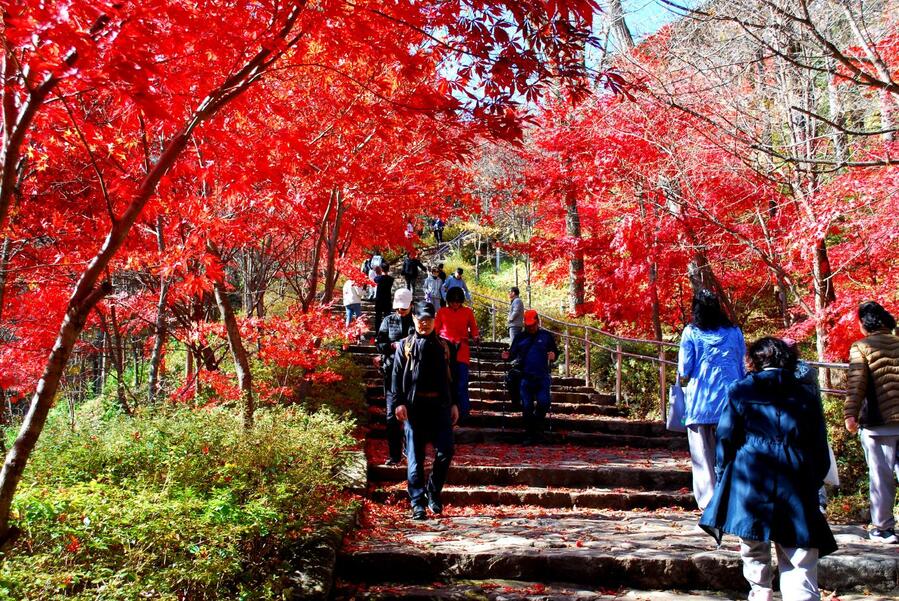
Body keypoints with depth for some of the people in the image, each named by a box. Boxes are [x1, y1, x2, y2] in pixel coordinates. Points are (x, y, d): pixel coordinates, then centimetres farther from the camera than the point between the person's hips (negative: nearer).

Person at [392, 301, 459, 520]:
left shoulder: (442, 345, 15)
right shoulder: (405, 345, 7)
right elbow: (397, 376, 1)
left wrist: (453, 403, 13)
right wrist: (398, 402, -10)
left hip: (440, 404, 2)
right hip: (414, 406, -2)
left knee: (445, 451, -5)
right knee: (415, 457, 2)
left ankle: (433, 492, 17)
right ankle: (417, 503, 8)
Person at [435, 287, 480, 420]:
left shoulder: (468, 312, 6)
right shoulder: (442, 312, 7)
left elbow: (473, 328, 10)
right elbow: (435, 329, 8)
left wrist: (476, 336, -10)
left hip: (462, 351, -1)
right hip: (445, 350, 1)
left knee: (462, 384, -6)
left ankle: (463, 413, 0)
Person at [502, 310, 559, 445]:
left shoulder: (546, 336, 7)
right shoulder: (520, 337, 10)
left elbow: (556, 351, 11)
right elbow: (513, 353, 9)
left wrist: (553, 355, -11)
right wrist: (507, 356, -13)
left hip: (542, 377, -1)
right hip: (526, 377, 1)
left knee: (543, 403, -11)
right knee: (527, 406, 2)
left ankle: (538, 428, 13)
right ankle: (529, 434, 12)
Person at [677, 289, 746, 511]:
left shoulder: (691, 332, -3)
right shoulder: (734, 332, 7)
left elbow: (684, 371, -4)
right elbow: (742, 369, 12)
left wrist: (683, 379, 18)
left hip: (700, 401, -2)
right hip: (731, 400, 3)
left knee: (703, 455, 5)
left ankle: (709, 502, 4)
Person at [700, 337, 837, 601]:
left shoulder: (740, 390, 4)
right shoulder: (808, 394, 10)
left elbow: (726, 439, 2)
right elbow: (820, 450, 11)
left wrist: (723, 478, 13)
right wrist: (814, 485, 20)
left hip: (749, 483, 0)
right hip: (797, 487, 1)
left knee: (754, 551, 18)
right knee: (800, 561, 1)